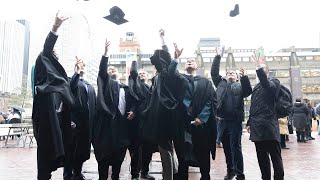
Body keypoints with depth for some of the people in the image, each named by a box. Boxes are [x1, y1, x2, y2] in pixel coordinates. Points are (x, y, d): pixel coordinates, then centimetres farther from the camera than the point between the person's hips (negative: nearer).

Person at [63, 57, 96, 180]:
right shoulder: (72, 80, 7)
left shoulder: (90, 86, 23)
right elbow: (70, 87, -19)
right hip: (75, 120, -5)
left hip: (86, 122, 5)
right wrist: (77, 72, -29)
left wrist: (93, 121, 7)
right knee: (71, 149, -1)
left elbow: (93, 104, 16)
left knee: (83, 149, 10)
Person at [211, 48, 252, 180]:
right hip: (222, 120, 3)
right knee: (226, 148, 12)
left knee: (236, 148, -1)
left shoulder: (240, 86, 8)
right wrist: (217, 57, 8)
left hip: (235, 121, -3)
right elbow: (214, 72, 11)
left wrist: (244, 77, -23)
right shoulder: (221, 83, 16)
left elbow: (248, 91, -10)